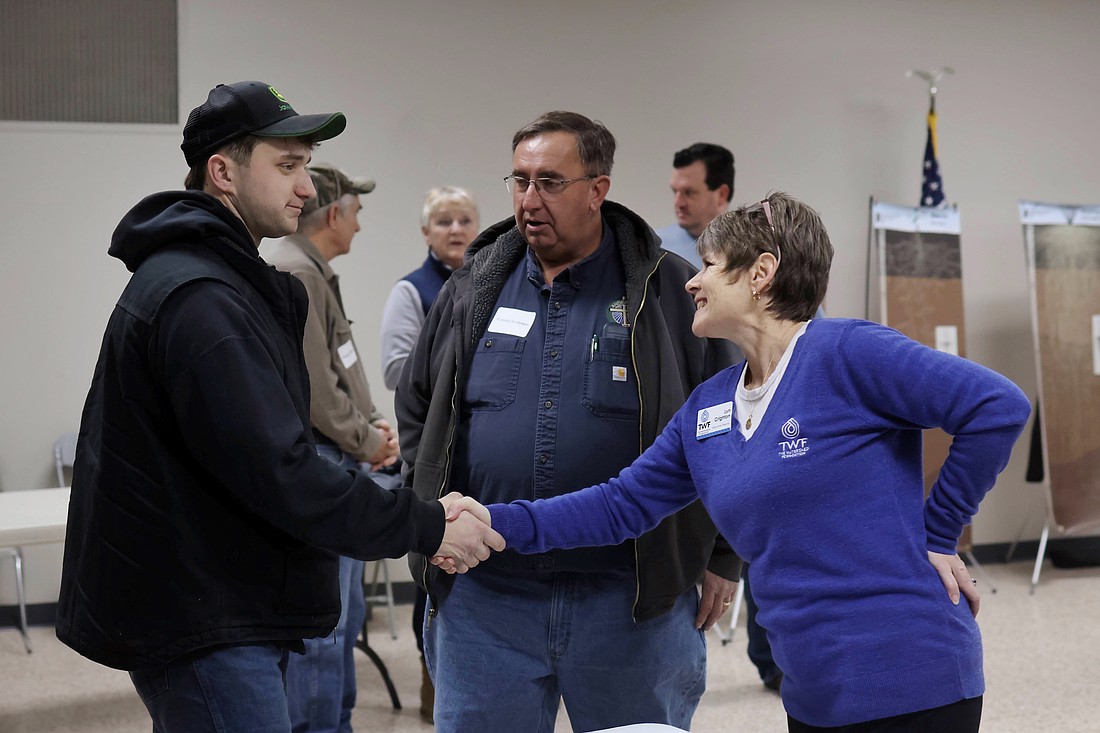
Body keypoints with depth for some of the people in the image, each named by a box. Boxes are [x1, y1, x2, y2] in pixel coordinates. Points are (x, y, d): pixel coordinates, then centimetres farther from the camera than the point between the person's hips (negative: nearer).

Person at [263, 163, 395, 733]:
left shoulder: (316, 274, 19)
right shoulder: (293, 274, -15)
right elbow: (312, 386, -21)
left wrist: (374, 425, 6)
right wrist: (365, 440, -8)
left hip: (338, 470, 11)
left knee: (345, 614, 17)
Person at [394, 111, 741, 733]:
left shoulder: (669, 291, 0)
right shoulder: (473, 290, 8)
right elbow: (416, 408, 18)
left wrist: (723, 559, 2)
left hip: (633, 599, -2)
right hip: (484, 594, 2)